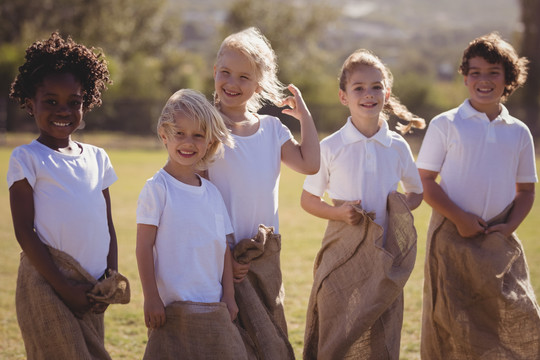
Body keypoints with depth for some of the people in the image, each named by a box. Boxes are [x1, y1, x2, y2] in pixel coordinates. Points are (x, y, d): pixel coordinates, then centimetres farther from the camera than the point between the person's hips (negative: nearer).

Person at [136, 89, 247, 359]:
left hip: (213, 305, 6)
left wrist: (229, 297, 8)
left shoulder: (211, 192, 10)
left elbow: (223, 248, 13)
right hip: (173, 304, -6)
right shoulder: (157, 188, -7)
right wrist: (151, 298, -12)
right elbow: (144, 246, -8)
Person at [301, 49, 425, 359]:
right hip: (342, 253, -2)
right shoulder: (331, 147, -2)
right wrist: (338, 212, -13)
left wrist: (402, 208, -4)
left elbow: (417, 192, 17)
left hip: (386, 253, 2)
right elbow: (308, 200, 6)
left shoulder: (397, 147, 4)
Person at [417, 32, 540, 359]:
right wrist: (459, 218, -13)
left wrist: (510, 225, -3)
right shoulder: (446, 125, 0)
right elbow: (425, 181, -2)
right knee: (451, 323, -2)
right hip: (453, 235, -3)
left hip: (499, 239, 3)